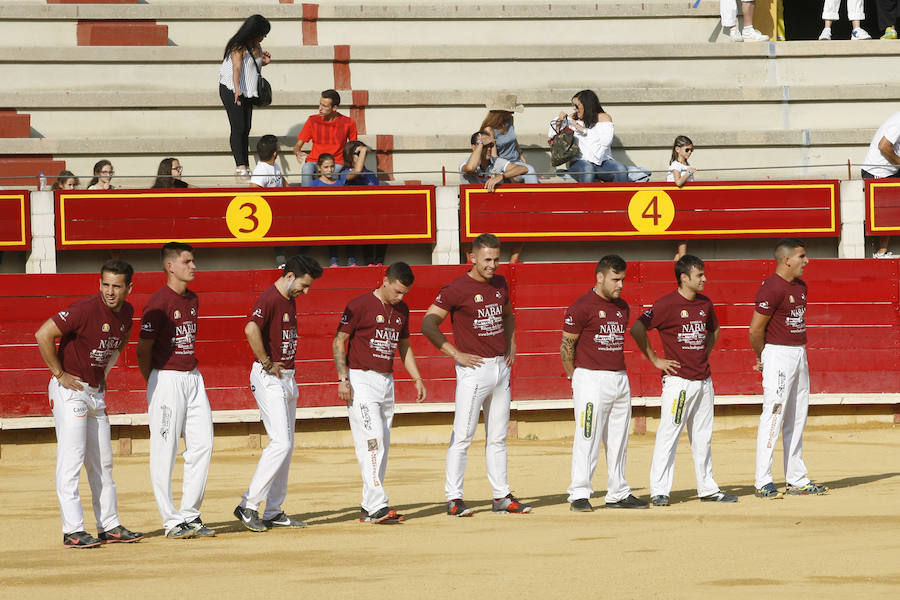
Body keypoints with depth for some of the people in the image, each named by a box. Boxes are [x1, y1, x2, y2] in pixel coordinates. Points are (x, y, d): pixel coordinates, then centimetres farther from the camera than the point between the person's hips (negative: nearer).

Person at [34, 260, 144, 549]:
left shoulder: (126, 312, 3)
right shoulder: (86, 309, -21)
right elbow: (44, 334, -26)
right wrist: (59, 375, -19)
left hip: (96, 392, 8)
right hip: (70, 391, -8)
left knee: (102, 462, 11)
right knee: (71, 459, -10)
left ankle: (110, 526, 18)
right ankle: (73, 531, -11)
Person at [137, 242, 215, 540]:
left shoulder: (192, 300, 13)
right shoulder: (158, 303, -12)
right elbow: (143, 348, -9)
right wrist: (153, 386, -2)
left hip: (193, 378, 8)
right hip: (166, 378, -8)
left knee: (202, 445, 3)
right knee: (164, 451, -3)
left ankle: (190, 515, 11)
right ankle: (171, 522, 0)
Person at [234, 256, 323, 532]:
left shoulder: (290, 301, 14)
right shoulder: (269, 299, -16)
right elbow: (251, 328, -35)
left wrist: (288, 368, 14)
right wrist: (267, 363, -25)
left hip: (287, 378, 10)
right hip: (269, 380, -10)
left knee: (286, 445, 10)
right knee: (280, 442, -15)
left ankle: (274, 512, 14)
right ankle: (249, 505, -13)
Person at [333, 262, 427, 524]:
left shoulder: (401, 310, 12)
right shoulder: (360, 305, -9)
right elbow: (339, 342, -8)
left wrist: (417, 379, 14)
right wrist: (343, 379, -16)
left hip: (386, 382, 8)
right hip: (361, 381, -8)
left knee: (382, 445, 6)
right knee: (372, 441, -16)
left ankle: (369, 508, 10)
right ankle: (377, 506, -22)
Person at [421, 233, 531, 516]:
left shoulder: (499, 284, 10)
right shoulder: (456, 289, -11)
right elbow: (428, 325, -12)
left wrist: (511, 345, 16)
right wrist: (456, 354, -14)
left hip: (501, 367, 7)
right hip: (474, 369, -7)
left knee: (498, 438, 11)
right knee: (463, 436, -7)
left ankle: (501, 497, 16)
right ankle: (454, 498, -5)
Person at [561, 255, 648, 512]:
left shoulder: (622, 307, 13)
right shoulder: (582, 307, -9)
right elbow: (567, 346, -5)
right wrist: (576, 379, -2)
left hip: (620, 379, 7)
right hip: (591, 380, -7)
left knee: (619, 440, 10)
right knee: (587, 439, -8)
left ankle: (618, 494, 18)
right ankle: (579, 495, -5)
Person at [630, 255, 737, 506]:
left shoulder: (705, 304, 10)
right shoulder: (666, 304, -11)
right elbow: (637, 329, -14)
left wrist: (704, 354, 15)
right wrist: (655, 360, -10)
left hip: (703, 380, 7)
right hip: (678, 380, -7)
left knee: (703, 437, 12)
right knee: (668, 435, -8)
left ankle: (707, 488, 19)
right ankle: (659, 491, -6)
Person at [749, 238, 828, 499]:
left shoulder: (800, 286, 12)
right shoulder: (772, 288, -17)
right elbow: (756, 330, -16)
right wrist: (763, 358, -3)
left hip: (799, 355, 9)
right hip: (778, 355, -9)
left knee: (797, 420, 12)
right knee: (774, 416, -11)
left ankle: (797, 480, 18)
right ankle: (763, 482, -10)